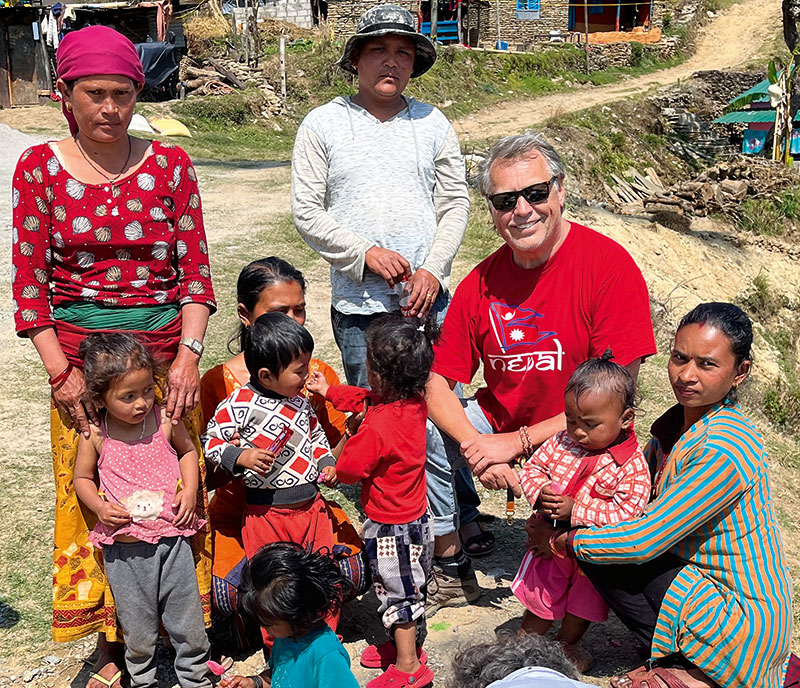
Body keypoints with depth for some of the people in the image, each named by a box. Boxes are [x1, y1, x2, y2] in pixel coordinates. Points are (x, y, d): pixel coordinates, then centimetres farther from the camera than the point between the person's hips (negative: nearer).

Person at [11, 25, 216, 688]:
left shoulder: (169, 163, 2)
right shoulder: (39, 168, 1)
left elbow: (196, 268, 1)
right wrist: (61, 371, -7)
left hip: (166, 349, 0)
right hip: (81, 355, 0)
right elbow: (28, 281, 1)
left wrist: (189, 354, -10)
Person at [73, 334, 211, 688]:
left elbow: (188, 450, 12)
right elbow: (82, 478, 7)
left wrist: (190, 489, -2)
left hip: (172, 539, 1)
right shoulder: (94, 435, -9)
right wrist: (99, 506, -11)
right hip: (124, 550, 0)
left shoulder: (165, 420, -7)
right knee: (137, 631, 13)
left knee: (188, 625, 12)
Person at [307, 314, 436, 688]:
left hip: (390, 529, -8)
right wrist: (330, 391, 15)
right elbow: (366, 399, 9)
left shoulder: (377, 427, -34)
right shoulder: (415, 404, -9)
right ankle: (408, 645, 45)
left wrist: (350, 438, -4)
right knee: (410, 587, 25)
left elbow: (347, 470, -21)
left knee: (398, 594, 10)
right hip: (417, 516, 8)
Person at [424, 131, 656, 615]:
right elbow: (438, 383, -1)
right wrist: (476, 447, -20)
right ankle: (452, 569, 4)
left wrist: (516, 442, -20)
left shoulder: (609, 265, -18)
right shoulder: (481, 283, -4)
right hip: (497, 425, 5)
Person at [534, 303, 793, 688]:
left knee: (607, 555, -12)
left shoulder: (724, 452, -27)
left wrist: (561, 541, -10)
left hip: (745, 623, -9)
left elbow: (642, 542, -24)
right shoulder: (680, 422, 1)